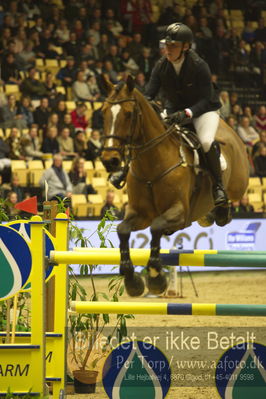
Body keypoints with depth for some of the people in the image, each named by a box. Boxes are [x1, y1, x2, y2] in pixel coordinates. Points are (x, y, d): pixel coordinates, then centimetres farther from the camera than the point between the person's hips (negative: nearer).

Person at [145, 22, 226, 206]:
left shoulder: (199, 66, -21)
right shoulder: (161, 66, -9)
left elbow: (206, 100, -22)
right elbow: (149, 94, -8)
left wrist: (187, 113, -38)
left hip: (203, 110, -5)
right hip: (174, 111, 5)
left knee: (207, 142, -33)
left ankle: (218, 185, -16)